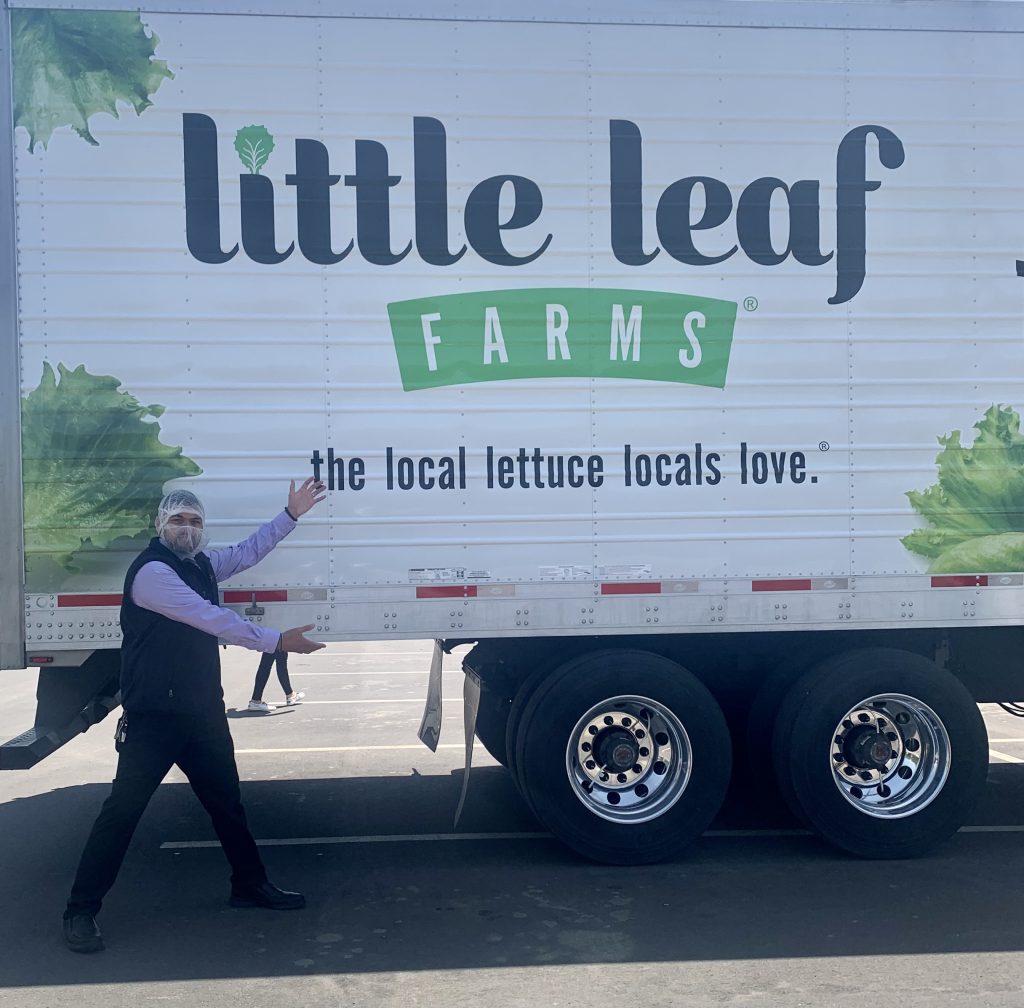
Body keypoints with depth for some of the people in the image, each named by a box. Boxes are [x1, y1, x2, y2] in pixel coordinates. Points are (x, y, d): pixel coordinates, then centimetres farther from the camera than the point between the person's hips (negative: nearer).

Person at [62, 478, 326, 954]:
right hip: (154, 716, -9)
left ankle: (250, 884, 31)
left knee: (226, 798, 17)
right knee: (124, 807, -5)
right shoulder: (151, 571, -17)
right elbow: (212, 619, -23)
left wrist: (292, 513, 14)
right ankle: (81, 910, 2)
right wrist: (277, 641, -23)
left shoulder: (201, 564, 11)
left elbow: (248, 551, 23)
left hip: (202, 710, 9)